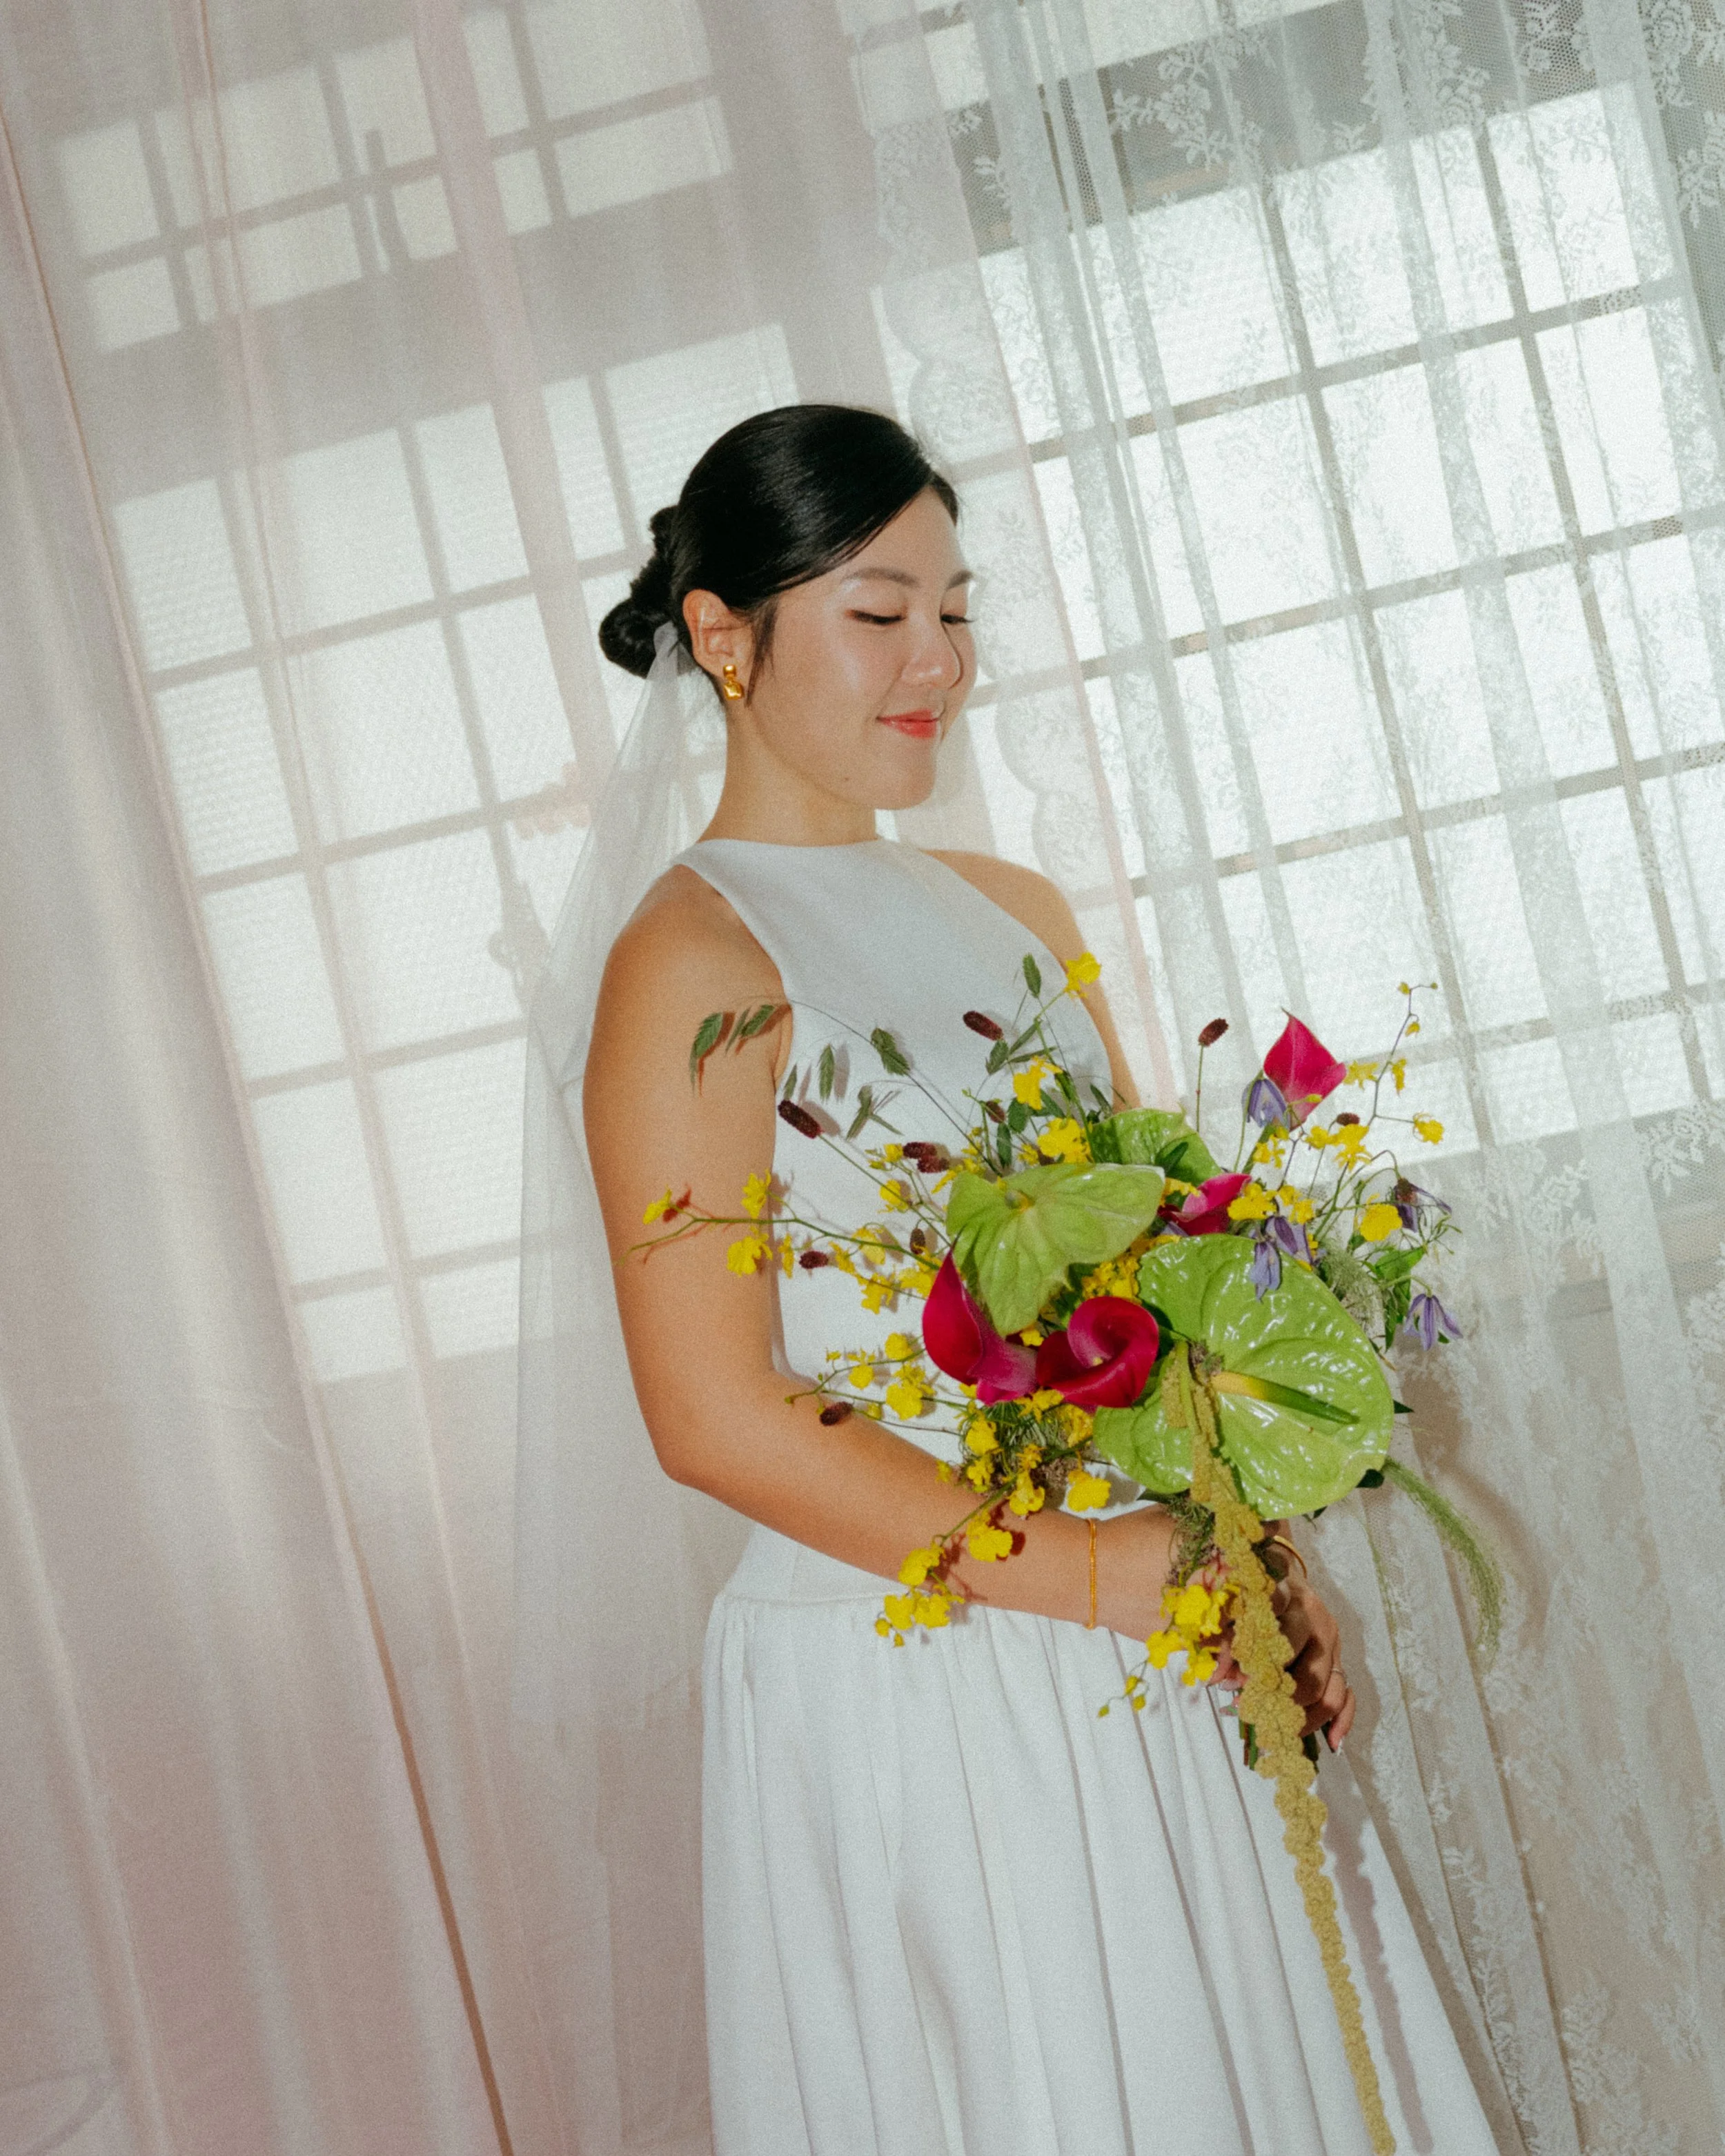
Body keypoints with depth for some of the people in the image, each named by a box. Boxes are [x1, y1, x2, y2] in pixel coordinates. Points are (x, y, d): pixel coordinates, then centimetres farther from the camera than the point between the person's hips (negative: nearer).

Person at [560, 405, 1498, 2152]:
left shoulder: (1015, 914, 11)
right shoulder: (691, 962, -12)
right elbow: (717, 1419, -17)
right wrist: (1094, 1571, -16)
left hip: (1152, 1655, 7)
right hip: (905, 1677, -7)